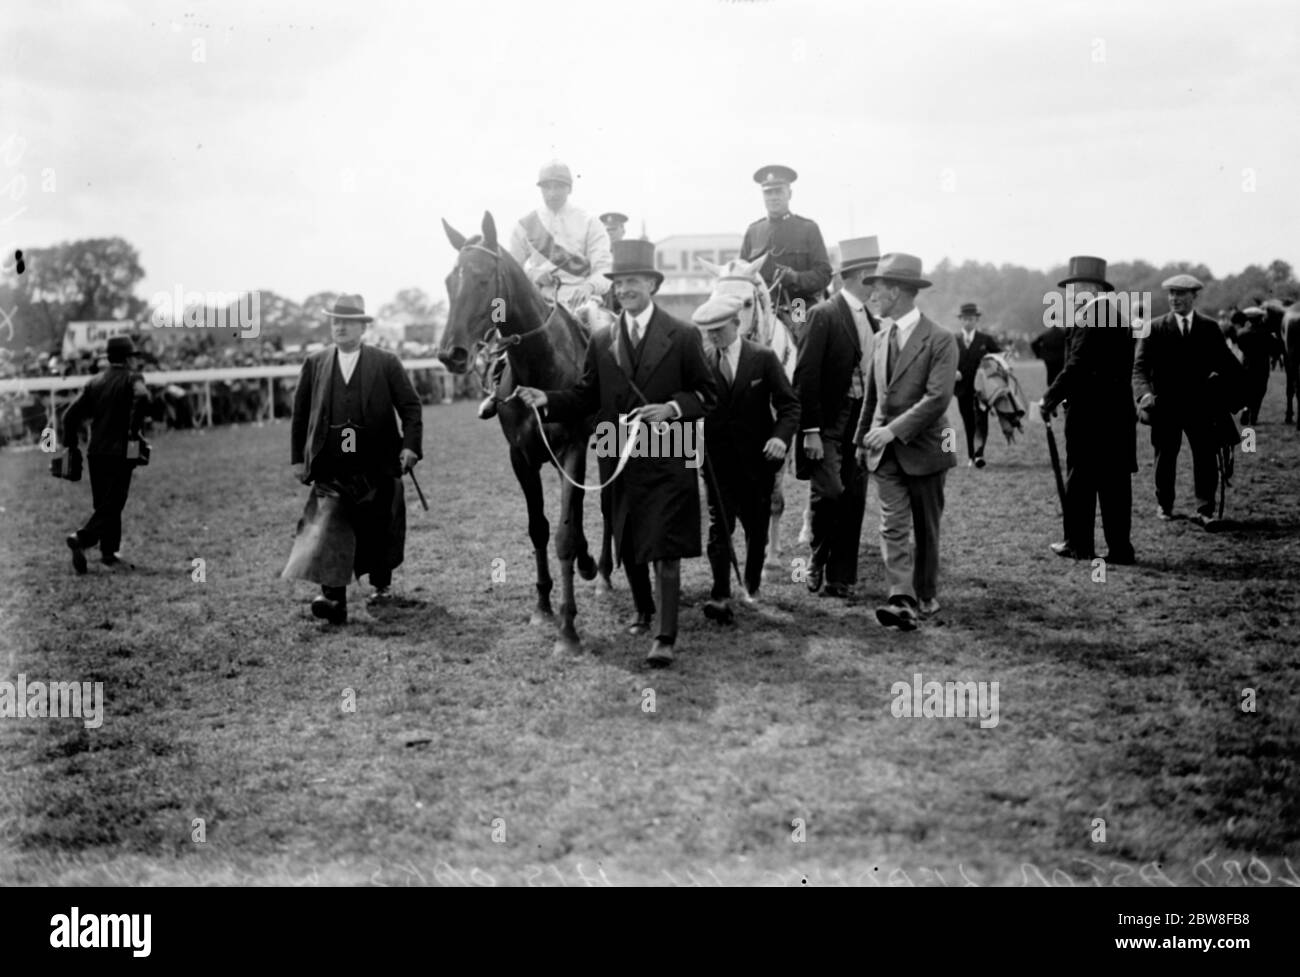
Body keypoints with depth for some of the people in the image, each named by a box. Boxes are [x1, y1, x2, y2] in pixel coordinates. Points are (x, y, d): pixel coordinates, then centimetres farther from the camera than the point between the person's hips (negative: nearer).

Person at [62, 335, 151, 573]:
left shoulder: (95, 382, 13)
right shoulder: (131, 378, -2)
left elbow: (70, 415, 9)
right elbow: (142, 397, -26)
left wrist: (72, 445, 15)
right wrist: (134, 430, -16)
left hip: (95, 452, 6)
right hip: (121, 452, -6)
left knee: (105, 504, 15)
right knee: (112, 505, -5)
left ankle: (109, 553, 15)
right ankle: (82, 538, -24)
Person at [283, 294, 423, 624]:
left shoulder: (386, 363, 2)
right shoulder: (314, 364, 8)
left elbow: (410, 406, -1)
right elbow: (300, 413, 12)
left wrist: (410, 445, -14)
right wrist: (298, 458, 8)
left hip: (378, 465, 0)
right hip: (331, 468, 1)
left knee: (378, 530, 11)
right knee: (329, 529, -14)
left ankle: (381, 584, 33)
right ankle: (333, 597, -18)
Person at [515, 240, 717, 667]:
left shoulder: (683, 336, -3)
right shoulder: (601, 342, 8)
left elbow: (708, 393, -2)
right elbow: (586, 396, 7)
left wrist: (672, 408, -19)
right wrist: (548, 399, -10)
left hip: (668, 460, -4)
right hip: (620, 459, 5)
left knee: (664, 550, -8)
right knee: (628, 547, 17)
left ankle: (665, 638, -6)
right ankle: (644, 612, 39)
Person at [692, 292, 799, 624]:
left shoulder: (764, 358, -4)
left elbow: (789, 404, -3)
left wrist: (781, 436, -20)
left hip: (757, 458, 0)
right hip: (718, 459, 0)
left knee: (756, 525, 13)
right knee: (719, 525, -9)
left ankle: (753, 580, 35)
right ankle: (721, 595, -11)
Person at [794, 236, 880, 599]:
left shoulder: (872, 322, 12)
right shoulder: (824, 314, -9)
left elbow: (872, 375, 15)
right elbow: (806, 375, -13)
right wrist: (810, 430, -17)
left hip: (861, 423, 7)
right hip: (828, 423, -7)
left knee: (854, 501, 6)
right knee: (829, 491, -17)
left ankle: (841, 578, 14)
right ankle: (818, 556, 8)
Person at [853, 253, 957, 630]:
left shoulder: (939, 340, -10)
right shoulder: (882, 339, 12)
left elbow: (938, 398, -19)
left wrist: (895, 429, -23)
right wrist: (863, 438, 21)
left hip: (924, 448, -5)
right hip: (885, 450, 5)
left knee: (926, 530, 8)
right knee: (893, 527, -9)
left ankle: (926, 597, 22)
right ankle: (902, 600, -17)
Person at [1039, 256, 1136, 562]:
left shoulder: (1091, 316, -13)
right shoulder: (1116, 314, 14)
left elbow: (1077, 365, -18)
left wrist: (1050, 400, -10)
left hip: (1089, 411, -8)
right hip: (1118, 409, 8)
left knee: (1080, 479, 2)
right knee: (1115, 479, 8)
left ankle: (1079, 544, 8)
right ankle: (1120, 546, 10)